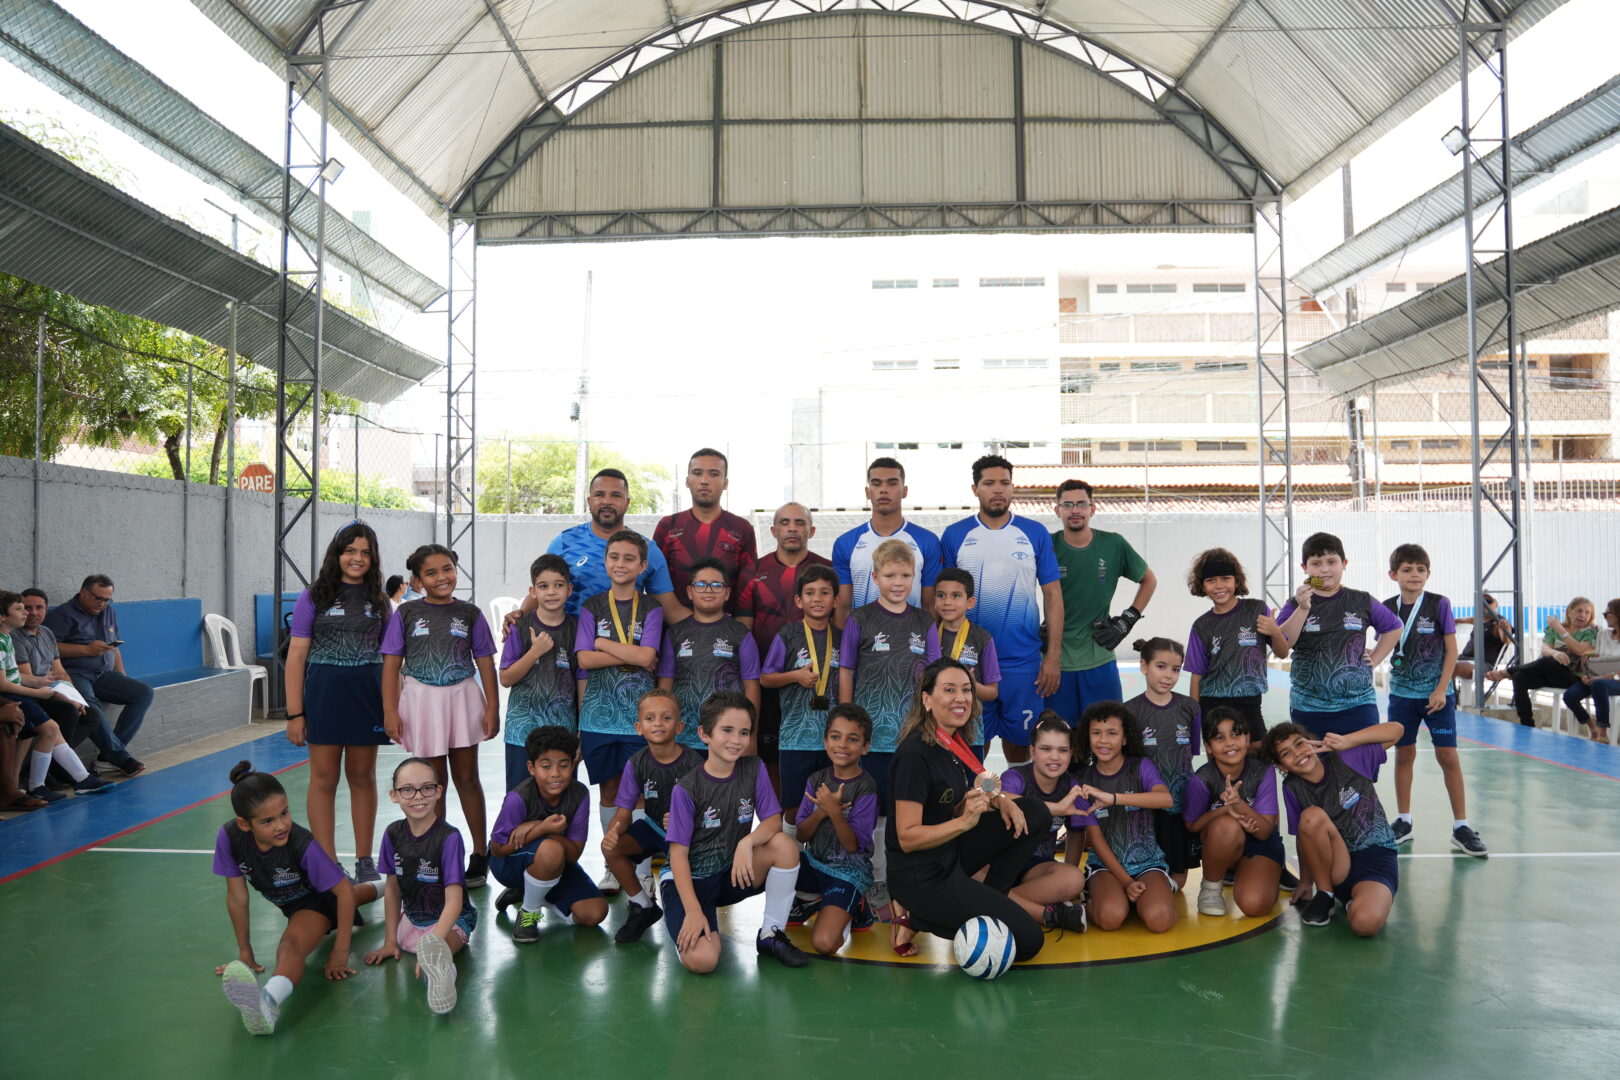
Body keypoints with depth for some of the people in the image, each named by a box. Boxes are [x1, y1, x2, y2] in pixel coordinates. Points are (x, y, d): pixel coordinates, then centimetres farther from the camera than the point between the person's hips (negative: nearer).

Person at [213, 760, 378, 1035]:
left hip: (318, 901, -6)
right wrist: (245, 952, -9)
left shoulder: (303, 845, -39)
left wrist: (341, 951, -30)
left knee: (291, 946, -37)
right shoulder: (229, 837, -30)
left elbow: (345, 891, -32)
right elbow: (237, 897, -18)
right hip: (289, 904, 6)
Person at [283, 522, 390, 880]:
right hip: (324, 693, -2)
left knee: (363, 777, 10)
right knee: (324, 779, 2)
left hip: (368, 694, 3)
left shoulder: (379, 600, 7)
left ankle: (365, 861, 20)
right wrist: (294, 713, -9)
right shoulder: (314, 596, -1)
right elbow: (297, 654, -4)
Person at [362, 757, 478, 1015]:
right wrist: (390, 940, 4)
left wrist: (434, 943, -38)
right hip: (411, 917, 13)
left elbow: (454, 900, -25)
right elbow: (393, 887, 5)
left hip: (451, 920, -13)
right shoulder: (393, 834, -5)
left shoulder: (449, 837, -21)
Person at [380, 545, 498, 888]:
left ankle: (480, 854, 15)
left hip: (462, 698, 0)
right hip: (421, 701, 0)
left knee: (466, 778, 6)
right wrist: (390, 711, -7)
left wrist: (492, 707, -3)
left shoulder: (469, 613, 2)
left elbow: (485, 663, 3)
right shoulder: (406, 614, 0)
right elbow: (392, 665, 0)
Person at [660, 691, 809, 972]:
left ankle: (770, 935, -7)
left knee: (784, 845, -25)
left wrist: (747, 842, -29)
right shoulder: (687, 789, -15)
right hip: (691, 878, -4)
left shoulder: (753, 770, -4)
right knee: (701, 960, -28)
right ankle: (687, 928, 9)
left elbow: (773, 820, -7)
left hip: (733, 872, 4)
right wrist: (693, 911, -24)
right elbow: (678, 853, -14)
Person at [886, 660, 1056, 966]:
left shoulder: (955, 742, 4)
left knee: (1037, 812, 5)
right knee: (1027, 940, -7)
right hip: (921, 878, -9)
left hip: (950, 857, 9)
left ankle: (982, 897, 0)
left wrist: (1000, 799, -4)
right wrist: (964, 822, -35)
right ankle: (918, 916, 0)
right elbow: (907, 838, -22)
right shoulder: (915, 754, -22)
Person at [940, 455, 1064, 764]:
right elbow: (940, 597, 4)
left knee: (1019, 739, 11)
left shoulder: (1035, 533, 2)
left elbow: (1052, 594, 3)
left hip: (1023, 661, 0)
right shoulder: (954, 536, 1)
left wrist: (1053, 656, -3)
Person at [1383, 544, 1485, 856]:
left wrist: (1441, 690, -11)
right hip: (1402, 692, 2)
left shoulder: (1439, 604, -6)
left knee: (1447, 755, -3)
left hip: (1437, 692, -2)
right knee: (1404, 754, 8)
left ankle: (1460, 826, 5)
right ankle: (1403, 821, 18)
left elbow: (1451, 650, -5)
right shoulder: (1388, 608, 0)